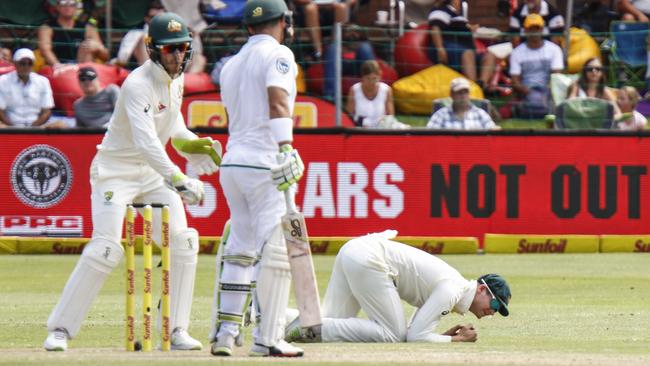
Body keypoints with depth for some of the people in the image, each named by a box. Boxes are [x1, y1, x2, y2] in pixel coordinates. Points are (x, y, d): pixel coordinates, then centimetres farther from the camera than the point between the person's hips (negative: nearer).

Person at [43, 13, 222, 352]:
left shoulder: (175, 81, 2)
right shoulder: (138, 85, -25)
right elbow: (145, 141, -37)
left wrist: (197, 144, 0)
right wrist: (176, 178, -47)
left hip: (152, 172, 8)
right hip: (115, 171, -8)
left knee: (183, 244, -3)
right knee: (105, 249, -18)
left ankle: (177, 331, 4)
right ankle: (60, 329, -10)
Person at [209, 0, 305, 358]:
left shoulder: (232, 64, 19)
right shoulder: (278, 54, -3)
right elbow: (277, 102, -18)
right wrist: (285, 150, -27)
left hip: (232, 163, 8)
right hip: (263, 163, -8)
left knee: (240, 249, 14)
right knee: (276, 251, -7)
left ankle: (225, 330, 12)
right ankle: (267, 338, -10)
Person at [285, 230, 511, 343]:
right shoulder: (452, 291, -9)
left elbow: (411, 332, 21)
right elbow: (415, 337, -15)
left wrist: (446, 335, 7)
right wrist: (457, 340, -2)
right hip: (367, 258, -9)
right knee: (393, 333, -8)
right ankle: (312, 327, -16)